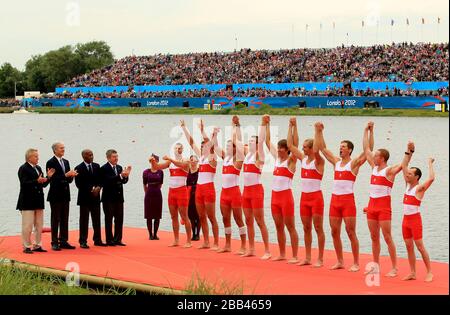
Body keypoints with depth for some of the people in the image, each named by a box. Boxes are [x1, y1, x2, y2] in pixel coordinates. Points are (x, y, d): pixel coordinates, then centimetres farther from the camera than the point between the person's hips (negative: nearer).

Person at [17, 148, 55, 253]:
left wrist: (48, 177, -3)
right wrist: (37, 181, -29)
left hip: (38, 201, 8)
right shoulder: (23, 169, -8)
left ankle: (37, 245, 18)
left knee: (39, 225, 10)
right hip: (27, 201, -8)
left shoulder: (38, 168, 14)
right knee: (27, 225, -4)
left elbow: (43, 184, 14)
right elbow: (24, 183, -19)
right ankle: (26, 247, 3)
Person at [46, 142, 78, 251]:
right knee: (55, 219, -2)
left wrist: (72, 176, -8)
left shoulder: (66, 162, 14)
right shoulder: (50, 163, -8)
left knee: (65, 219, 8)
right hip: (55, 196, -7)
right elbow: (53, 179, -17)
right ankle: (55, 243, 2)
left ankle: (63, 241, 14)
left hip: (65, 195, 7)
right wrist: (66, 175, -23)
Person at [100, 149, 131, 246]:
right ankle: (109, 240, 5)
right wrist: (120, 175, -31)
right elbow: (108, 180, -23)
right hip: (109, 198, -6)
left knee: (119, 219, 6)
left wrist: (126, 175, -11)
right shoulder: (104, 168, -9)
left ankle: (117, 239, 13)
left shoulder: (119, 167, 12)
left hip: (119, 198, 6)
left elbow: (124, 181, 9)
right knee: (109, 219, 1)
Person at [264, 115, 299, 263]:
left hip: (286, 195, -7)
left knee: (290, 227, -4)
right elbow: (268, 141, 17)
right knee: (279, 227, 11)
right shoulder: (277, 158, 12)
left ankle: (295, 256, -2)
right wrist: (267, 124, 16)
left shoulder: (291, 160, -6)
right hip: (275, 195, 7)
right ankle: (282, 254, 20)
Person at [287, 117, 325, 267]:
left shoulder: (319, 161, -10)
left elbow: (316, 150, -31)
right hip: (304, 197, 7)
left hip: (316, 197, -7)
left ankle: (320, 259, 3)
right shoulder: (303, 158, 9)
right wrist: (293, 126, 7)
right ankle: (307, 258, 17)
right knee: (306, 229, 10)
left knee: (318, 228, -1)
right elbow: (291, 145, 10)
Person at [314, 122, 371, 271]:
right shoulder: (336, 162, 13)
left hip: (348, 200, -6)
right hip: (334, 200, 6)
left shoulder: (354, 163, -3)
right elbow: (322, 148, 18)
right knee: (335, 232, 7)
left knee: (351, 232, -4)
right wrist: (319, 131, 13)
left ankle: (356, 263, 2)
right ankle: (340, 262, 17)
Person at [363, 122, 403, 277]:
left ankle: (394, 268, -2)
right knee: (374, 237, 11)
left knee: (387, 238, -6)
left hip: (384, 207, -7)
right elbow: (366, 149, 16)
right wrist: (367, 130, 16)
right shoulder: (374, 168, 11)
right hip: (372, 205, 7)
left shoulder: (389, 171, -8)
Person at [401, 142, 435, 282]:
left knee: (420, 246, -7)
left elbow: (431, 178, -28)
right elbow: (404, 166, 13)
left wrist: (430, 164, -15)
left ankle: (429, 272, -1)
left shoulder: (420, 188, -11)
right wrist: (409, 151, 6)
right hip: (406, 219, 7)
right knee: (409, 247, 7)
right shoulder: (408, 185, 9)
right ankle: (412, 273, 10)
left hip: (415, 219, -7)